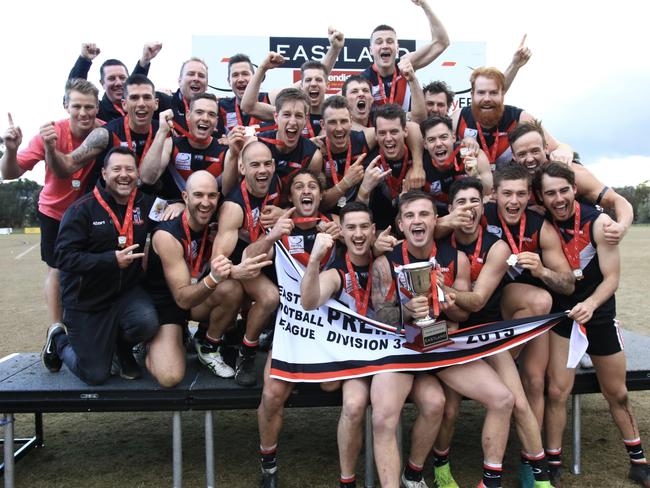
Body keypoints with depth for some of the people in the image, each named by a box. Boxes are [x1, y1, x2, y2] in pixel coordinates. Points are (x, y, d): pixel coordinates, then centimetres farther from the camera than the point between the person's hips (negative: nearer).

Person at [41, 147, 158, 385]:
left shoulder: (145, 204, -1)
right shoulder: (82, 208, -13)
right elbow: (63, 256, -18)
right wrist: (111, 259, -28)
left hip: (127, 291, 3)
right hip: (87, 300, -3)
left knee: (147, 323, -30)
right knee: (95, 375, 2)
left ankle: (122, 348, 8)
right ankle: (59, 339, 34)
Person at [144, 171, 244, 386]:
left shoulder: (214, 224, -10)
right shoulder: (167, 235, -26)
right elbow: (183, 299, -28)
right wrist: (213, 279, -47)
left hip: (198, 296, 5)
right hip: (163, 304, -5)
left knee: (233, 289, -27)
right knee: (170, 377, -24)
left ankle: (209, 349, -3)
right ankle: (155, 346, 11)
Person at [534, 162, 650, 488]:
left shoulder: (598, 222, -17)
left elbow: (612, 278, -17)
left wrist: (590, 304, -34)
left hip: (599, 314, 0)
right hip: (561, 314, 0)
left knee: (617, 395, 14)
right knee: (557, 391, -7)